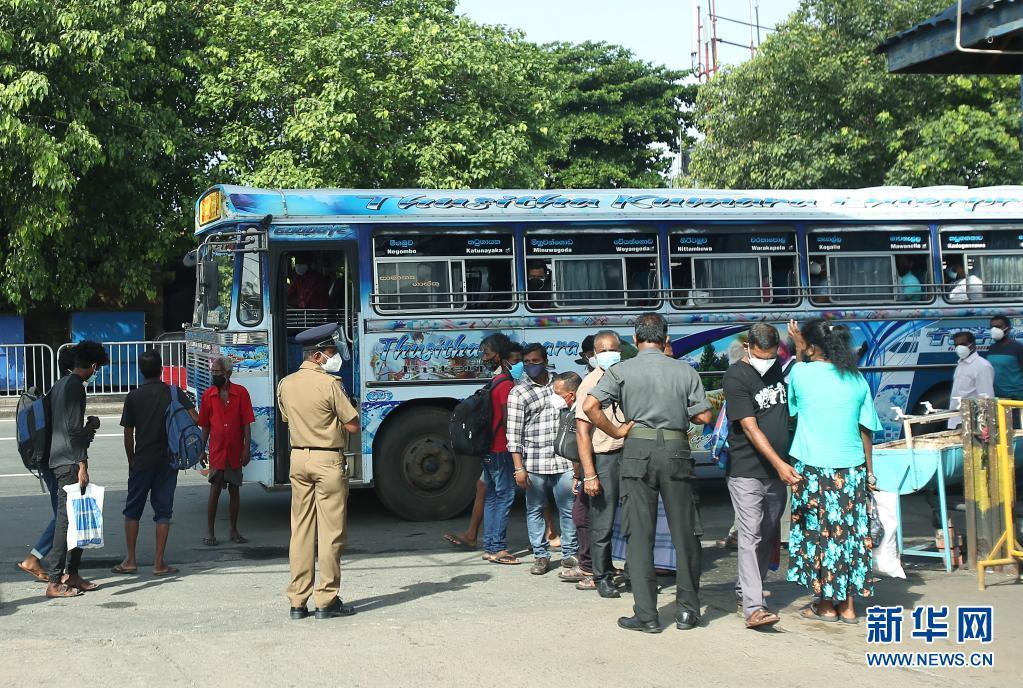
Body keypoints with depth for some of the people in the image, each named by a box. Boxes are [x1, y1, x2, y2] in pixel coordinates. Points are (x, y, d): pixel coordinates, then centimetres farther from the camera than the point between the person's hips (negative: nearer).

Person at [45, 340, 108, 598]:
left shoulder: (59, 385, 17)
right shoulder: (76, 387, -13)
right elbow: (74, 430, -18)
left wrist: (88, 427, 22)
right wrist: (82, 465, -18)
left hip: (59, 459, 10)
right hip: (70, 461, -10)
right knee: (67, 519, -9)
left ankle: (71, 574, 18)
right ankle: (55, 582, -8)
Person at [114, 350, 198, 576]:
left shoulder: (134, 397, -3)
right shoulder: (174, 393, -2)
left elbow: (128, 435, -1)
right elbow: (195, 419, -12)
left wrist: (131, 460, 11)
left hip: (142, 461, 0)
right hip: (168, 461, 0)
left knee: (132, 509, 12)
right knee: (163, 510, 5)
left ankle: (130, 560, 11)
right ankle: (159, 563, 2)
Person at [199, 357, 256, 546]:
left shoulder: (241, 393, -2)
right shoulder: (208, 394, 2)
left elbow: (246, 424, -2)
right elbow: (205, 425, 8)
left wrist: (247, 448, -7)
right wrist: (202, 450, 5)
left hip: (235, 451, 0)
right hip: (216, 451, 0)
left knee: (234, 490, 8)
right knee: (214, 491, -3)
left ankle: (233, 530, 19)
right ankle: (209, 532, 4)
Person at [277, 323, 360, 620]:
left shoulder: (285, 384, 5)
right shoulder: (329, 384, -13)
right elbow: (353, 425, -10)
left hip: (298, 458, 6)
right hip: (328, 461, -6)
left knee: (301, 530, 10)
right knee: (330, 531, 1)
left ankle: (297, 601, 11)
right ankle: (327, 600, 3)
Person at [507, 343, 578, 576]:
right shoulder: (518, 393, 0)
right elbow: (513, 433, -3)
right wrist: (519, 468, -9)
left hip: (563, 460, 2)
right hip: (534, 463, -2)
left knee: (568, 509, 3)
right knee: (534, 510, 5)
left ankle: (570, 554, 15)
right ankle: (541, 555, 15)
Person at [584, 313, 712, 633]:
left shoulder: (621, 371, 1)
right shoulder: (684, 370, 4)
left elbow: (590, 406, -12)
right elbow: (703, 416, 2)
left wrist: (616, 431, -1)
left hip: (637, 450, -1)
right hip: (676, 450, 1)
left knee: (639, 534, 3)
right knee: (685, 532, 10)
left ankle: (646, 615, 3)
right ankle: (687, 610, 16)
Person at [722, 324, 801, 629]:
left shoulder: (780, 368, 9)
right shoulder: (736, 377, -12)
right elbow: (751, 428, -18)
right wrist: (779, 464, -24)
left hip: (777, 470, 7)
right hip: (746, 471, -7)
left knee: (768, 534, 14)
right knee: (750, 536, -10)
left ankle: (745, 588, 30)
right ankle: (754, 607, -14)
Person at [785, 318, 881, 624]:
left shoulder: (801, 372, -9)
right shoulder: (857, 380, 1)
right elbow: (866, 429, 6)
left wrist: (799, 350, 17)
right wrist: (869, 471, 16)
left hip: (814, 469, -3)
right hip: (851, 468, 4)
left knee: (818, 532, 7)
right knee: (849, 531, 10)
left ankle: (826, 604, 14)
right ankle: (848, 606, 15)